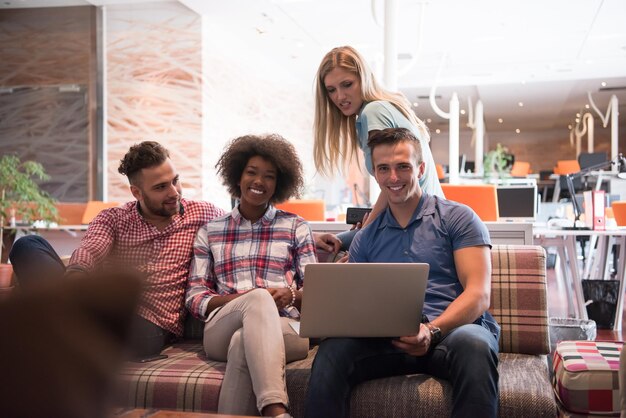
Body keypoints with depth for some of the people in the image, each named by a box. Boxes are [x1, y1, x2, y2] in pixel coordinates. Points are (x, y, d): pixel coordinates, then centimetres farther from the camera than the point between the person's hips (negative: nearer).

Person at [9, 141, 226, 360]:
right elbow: (89, 250, -5)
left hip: (151, 327, -4)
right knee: (28, 245, -16)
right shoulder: (112, 219, 14)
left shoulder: (202, 215, 13)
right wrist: (75, 275, -29)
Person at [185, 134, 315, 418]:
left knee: (243, 342, -38)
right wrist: (240, 298, -9)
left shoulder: (296, 227, 16)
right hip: (222, 329, 1)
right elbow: (194, 298, 10)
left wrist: (292, 295, -13)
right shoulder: (210, 231, 18)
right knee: (258, 299, -37)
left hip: (285, 328, 0)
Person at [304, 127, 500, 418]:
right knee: (333, 349, -28)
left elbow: (479, 295, -3)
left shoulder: (458, 218, 7)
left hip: (454, 328, -2)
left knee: (473, 345, -38)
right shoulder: (365, 238, 20)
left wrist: (433, 330, -21)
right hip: (390, 337, 3)